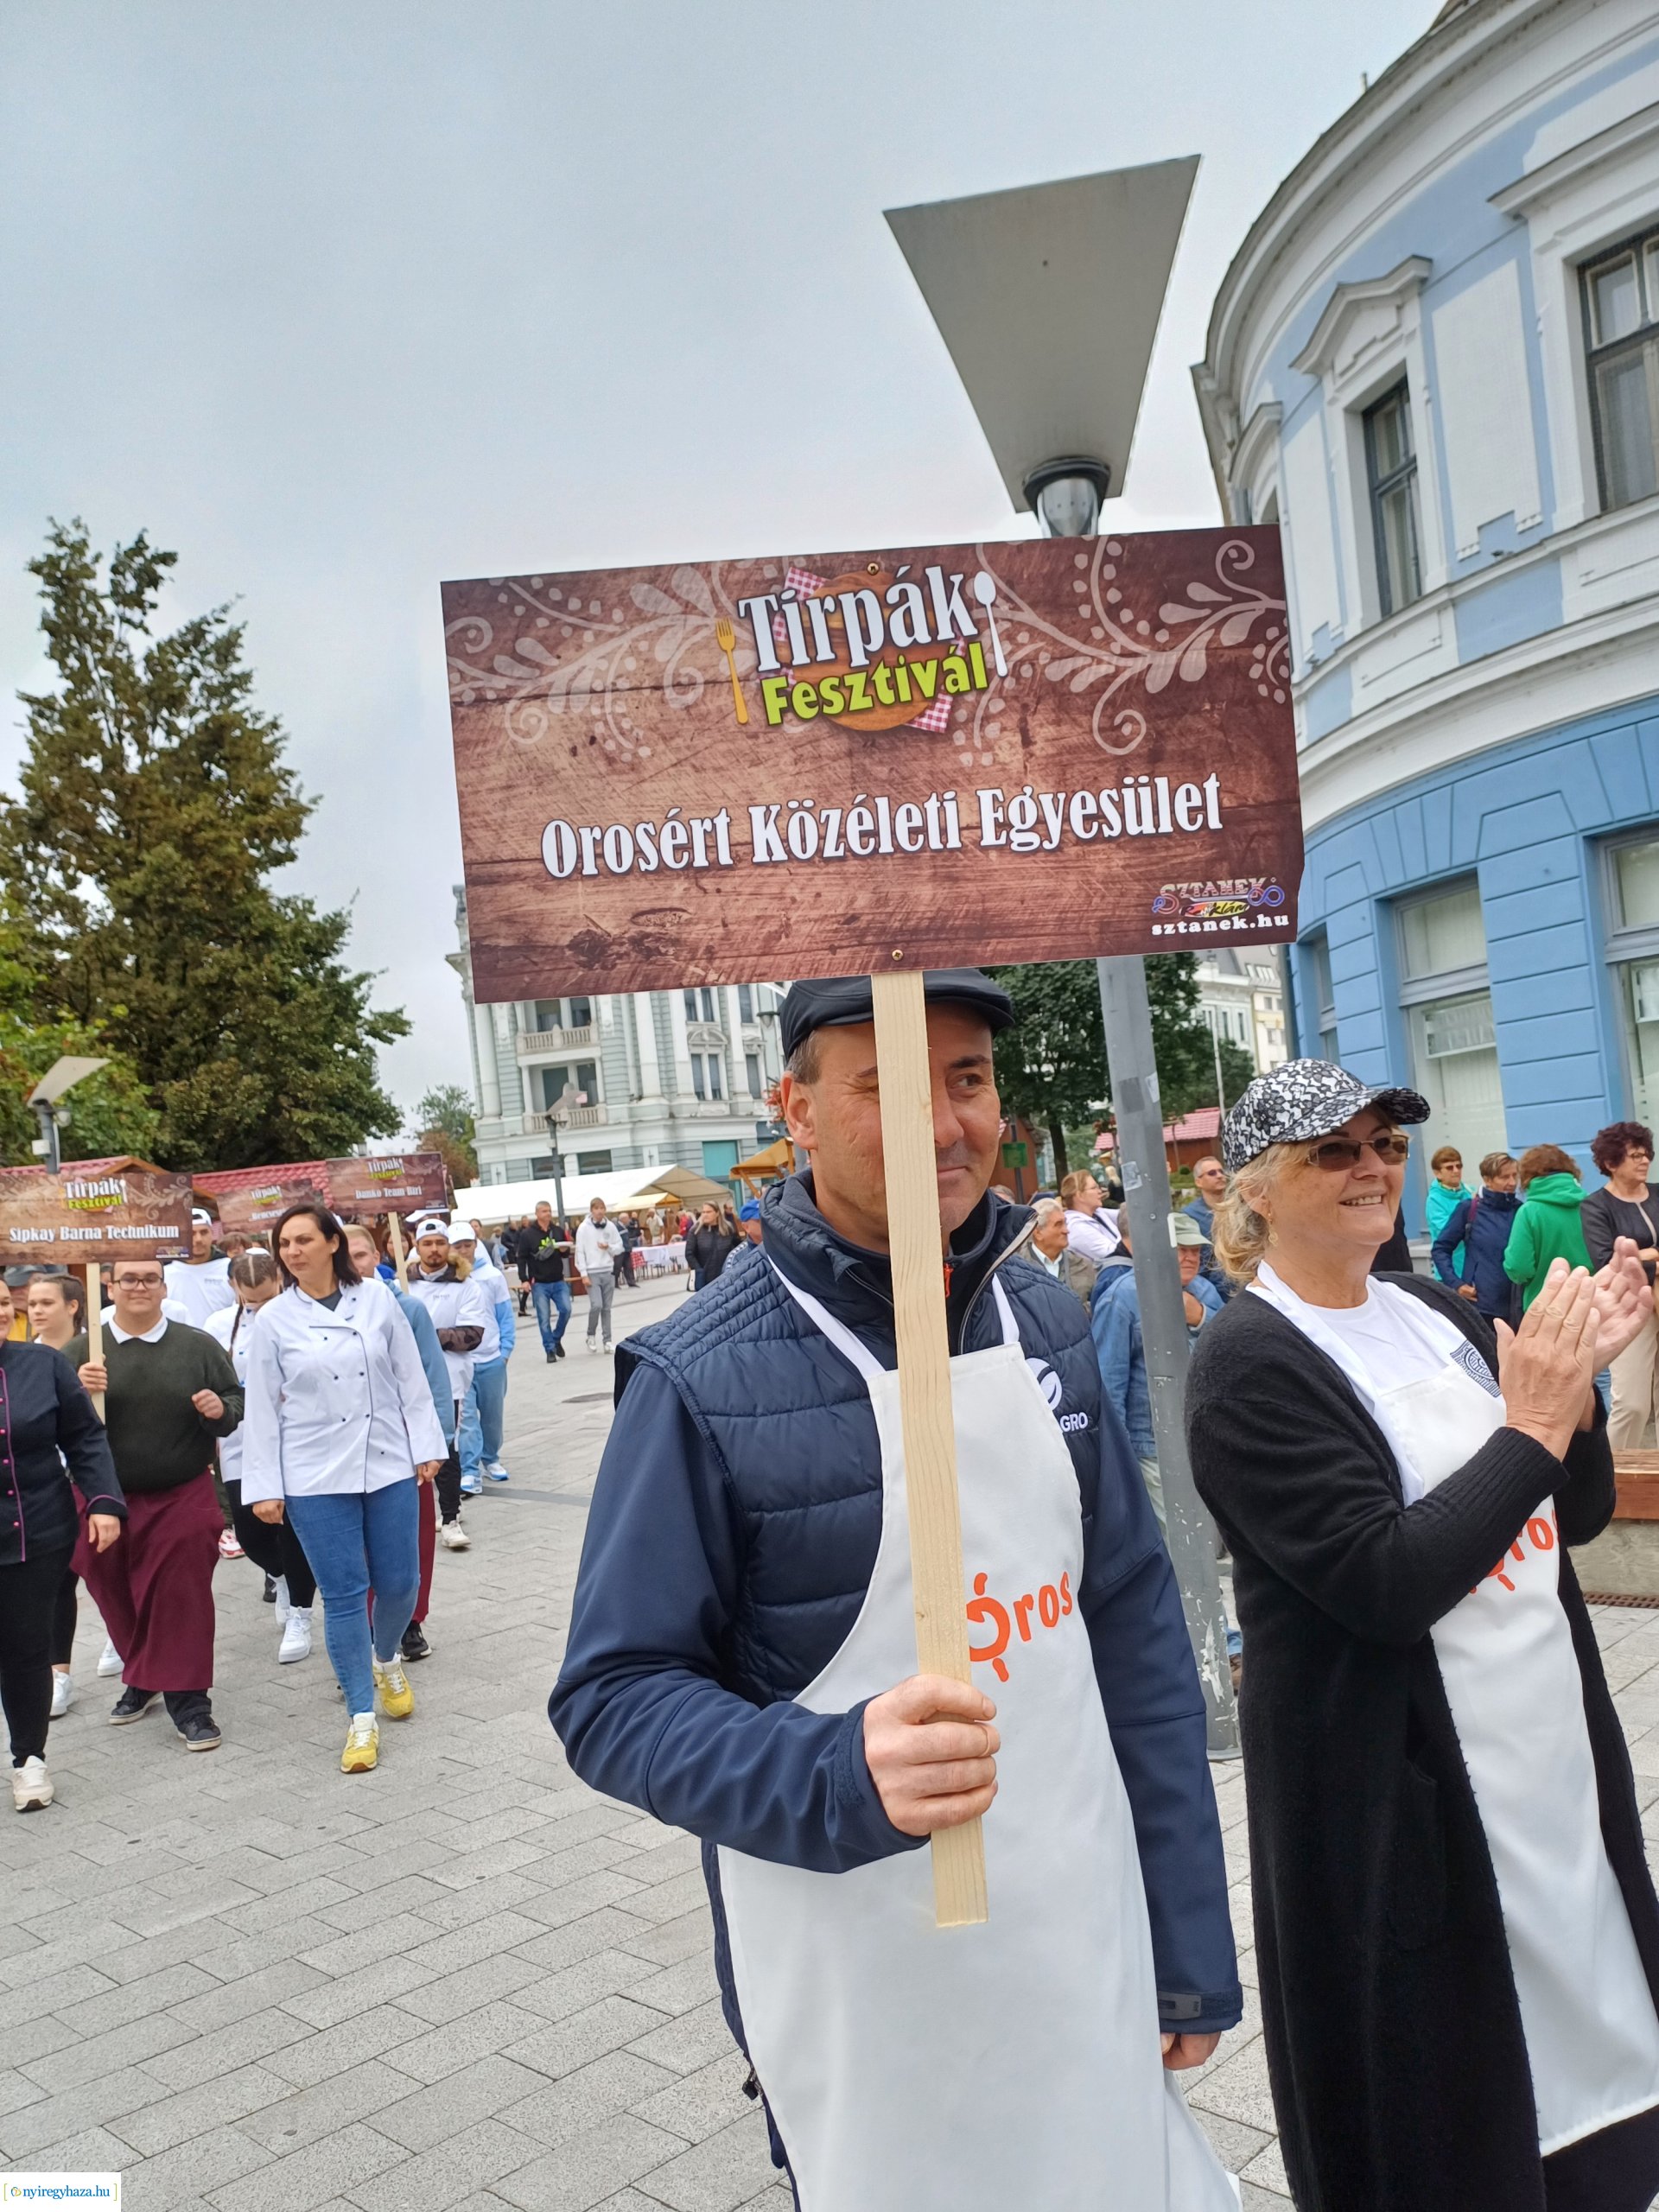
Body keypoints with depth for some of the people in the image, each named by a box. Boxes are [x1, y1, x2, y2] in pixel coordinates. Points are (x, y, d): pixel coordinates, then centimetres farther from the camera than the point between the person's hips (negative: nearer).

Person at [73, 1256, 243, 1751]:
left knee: (182, 1597, -2)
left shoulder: (197, 1346, 0)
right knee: (117, 1597, 12)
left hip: (182, 1499, -1)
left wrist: (220, 1409, -16)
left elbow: (236, 1401, 7)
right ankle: (141, 1678, 35)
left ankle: (188, 1700, 8)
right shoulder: (82, 1351, 1)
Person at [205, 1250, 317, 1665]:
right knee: (250, 1530, 4)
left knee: (293, 1528, 0)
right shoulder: (219, 1326, 1)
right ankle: (283, 1577, 38)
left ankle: (299, 1615, 20)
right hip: (243, 1448, 3)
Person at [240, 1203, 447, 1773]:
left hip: (389, 1465, 1)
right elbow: (262, 1408, 0)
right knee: (343, 1596, 0)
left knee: (399, 1584, 7)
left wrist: (426, 1446, 1)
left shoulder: (376, 1298, 0)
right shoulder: (275, 1319, -2)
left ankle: (386, 1659, 39)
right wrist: (264, 1487, -2)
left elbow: (410, 1378, 3)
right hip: (316, 1477, -1)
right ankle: (362, 1718, 14)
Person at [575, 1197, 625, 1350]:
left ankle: (607, 1340, 11)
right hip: (592, 1273, -3)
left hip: (608, 1272, 3)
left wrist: (609, 1247, -13)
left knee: (607, 1308, 6)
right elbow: (580, 1252, -6)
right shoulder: (584, 1228, -5)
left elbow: (619, 1247, 9)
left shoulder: (611, 1226, 3)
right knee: (596, 1305, -14)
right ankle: (591, 1335, 8)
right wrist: (584, 1274, -10)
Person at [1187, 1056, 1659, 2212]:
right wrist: (1532, 1425, -23)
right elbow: (1385, 1583, -24)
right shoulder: (1247, 1366, -17)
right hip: (1407, 1795, -7)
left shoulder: (1439, 1314, 4)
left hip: (1555, 1744, 7)